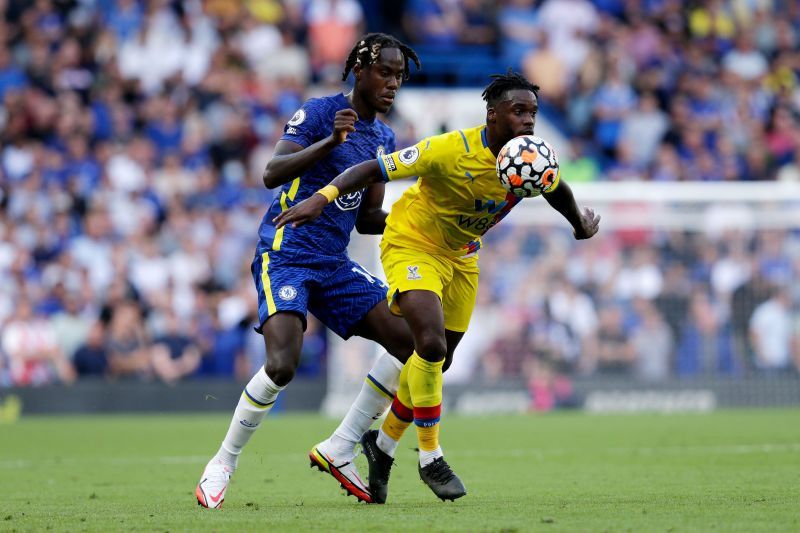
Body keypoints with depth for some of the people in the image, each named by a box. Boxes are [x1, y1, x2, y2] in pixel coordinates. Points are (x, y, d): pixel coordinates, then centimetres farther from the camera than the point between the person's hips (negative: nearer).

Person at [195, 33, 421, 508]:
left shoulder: (384, 139, 14)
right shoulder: (320, 112, -9)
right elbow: (272, 175, -21)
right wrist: (330, 142, -33)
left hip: (333, 264, 8)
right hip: (286, 252, -8)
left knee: (411, 341, -5)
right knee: (282, 365, -25)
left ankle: (338, 450, 3)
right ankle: (222, 466, -6)